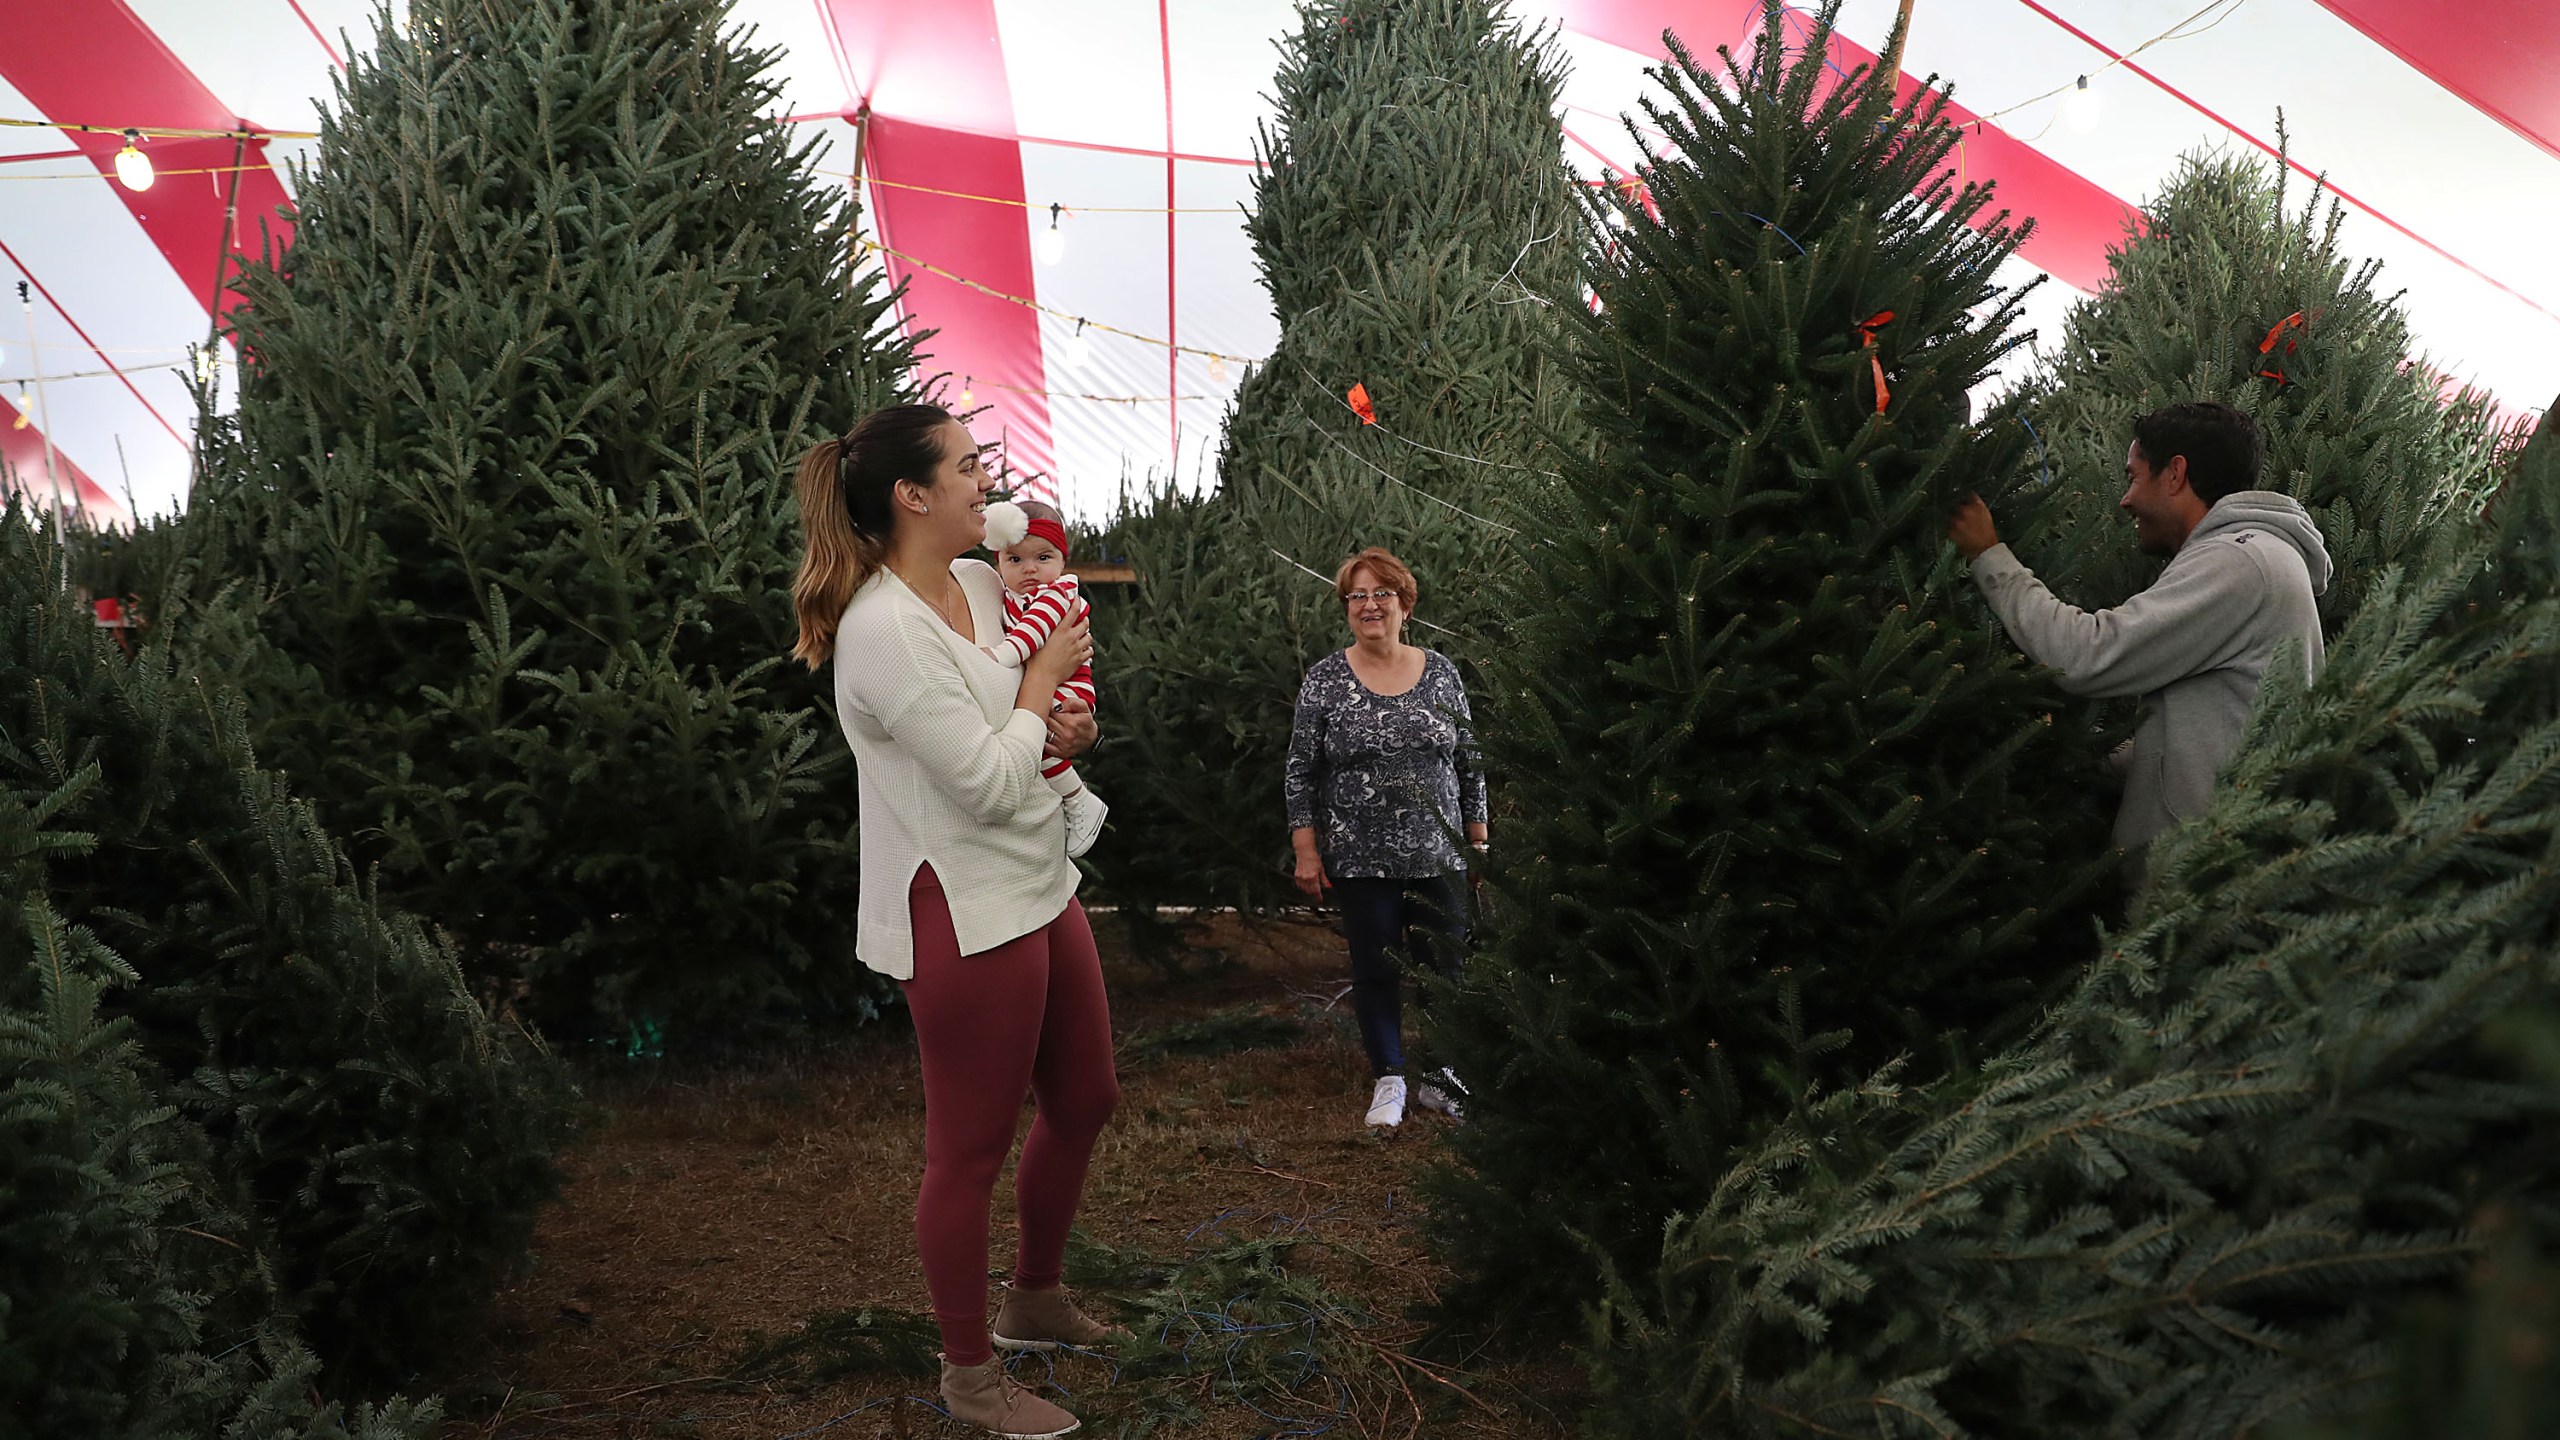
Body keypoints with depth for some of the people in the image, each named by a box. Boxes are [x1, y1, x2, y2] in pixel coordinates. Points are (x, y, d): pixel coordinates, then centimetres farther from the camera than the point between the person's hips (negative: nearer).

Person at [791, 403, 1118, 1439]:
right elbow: (990, 786, -24)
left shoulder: (981, 584, 5)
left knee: (1084, 1100, 21)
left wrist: (1054, 725, 0)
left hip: (1038, 888, 9)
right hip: (965, 915, -9)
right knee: (970, 1149, 6)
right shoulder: (883, 631, -23)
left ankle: (1034, 1299, 44)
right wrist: (1042, 675, -11)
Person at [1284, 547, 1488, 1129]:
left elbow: (1469, 764, 8)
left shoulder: (1441, 673, 3)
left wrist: (1479, 840, 6)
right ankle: (1388, 1082, 19)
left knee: (1444, 967, 6)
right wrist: (1306, 851, -6)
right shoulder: (1324, 679, -2)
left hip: (1438, 856, 2)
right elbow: (1301, 771, -1)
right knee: (1376, 970, 6)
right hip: (1360, 859, -2)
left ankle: (1439, 1079, 23)